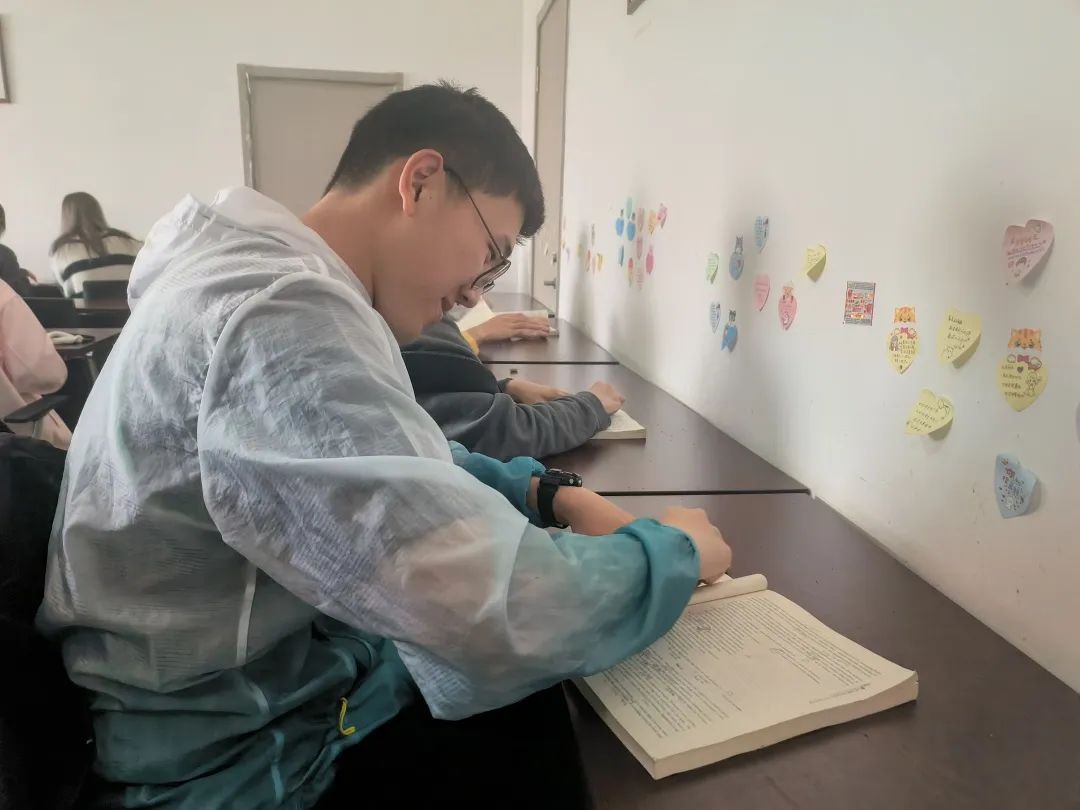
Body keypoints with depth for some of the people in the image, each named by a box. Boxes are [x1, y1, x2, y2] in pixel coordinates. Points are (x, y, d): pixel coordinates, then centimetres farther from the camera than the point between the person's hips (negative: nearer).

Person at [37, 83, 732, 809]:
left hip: (304, 682, 9)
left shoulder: (274, 282, 5)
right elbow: (493, 607, -37)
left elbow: (401, 468, 14)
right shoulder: (280, 316, -29)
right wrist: (674, 550, -17)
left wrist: (546, 493, -3)